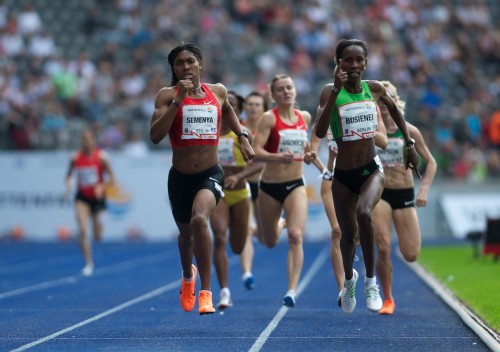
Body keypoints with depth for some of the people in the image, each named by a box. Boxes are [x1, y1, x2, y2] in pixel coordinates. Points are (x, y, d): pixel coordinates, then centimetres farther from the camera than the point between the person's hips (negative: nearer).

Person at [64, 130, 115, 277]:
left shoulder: (102, 157, -12)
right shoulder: (76, 158, -6)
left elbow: (111, 179, -9)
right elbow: (69, 174, 8)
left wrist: (102, 186, -27)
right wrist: (68, 184, -13)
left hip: (97, 197, -1)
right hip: (82, 197, 1)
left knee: (97, 237, 7)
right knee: (82, 231, -16)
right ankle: (88, 264, -8)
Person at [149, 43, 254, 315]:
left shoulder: (218, 91, 3)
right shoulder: (167, 95, -5)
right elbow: (155, 136, -18)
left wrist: (242, 137, 16)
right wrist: (178, 100, -22)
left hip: (211, 174, -1)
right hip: (180, 177, 1)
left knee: (199, 219, -30)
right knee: (185, 233, 19)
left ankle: (205, 292, -24)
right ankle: (188, 276, 55)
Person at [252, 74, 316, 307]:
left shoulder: (304, 117, 5)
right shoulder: (269, 118, -10)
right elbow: (256, 151, -21)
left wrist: (308, 156, 5)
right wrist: (279, 157, -38)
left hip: (296, 185, 2)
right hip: (270, 186, -2)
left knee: (296, 236, -19)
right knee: (270, 242, 15)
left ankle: (292, 290, -20)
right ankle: (279, 225, 53)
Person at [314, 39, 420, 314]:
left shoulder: (374, 89, -2)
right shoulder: (330, 92, -11)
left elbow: (394, 109, 21)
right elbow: (319, 132, -26)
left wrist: (410, 144, 17)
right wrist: (336, 89, -30)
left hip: (371, 169, 0)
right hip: (343, 175, 0)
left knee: (364, 213, -31)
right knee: (348, 234, 13)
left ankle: (371, 281, -14)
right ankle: (349, 278, 48)